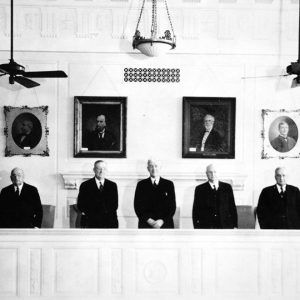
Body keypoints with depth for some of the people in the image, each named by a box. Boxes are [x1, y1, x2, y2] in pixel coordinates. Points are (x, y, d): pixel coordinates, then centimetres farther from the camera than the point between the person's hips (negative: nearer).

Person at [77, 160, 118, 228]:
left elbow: (115, 205, 5)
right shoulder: (85, 185, 5)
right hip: (91, 224, -1)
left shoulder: (112, 185, 10)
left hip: (109, 223, 2)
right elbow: (80, 205, 0)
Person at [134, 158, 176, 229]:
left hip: (165, 224, 0)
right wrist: (149, 220, -10)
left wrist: (162, 220, -10)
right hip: (146, 225, 0)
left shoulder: (169, 184, 7)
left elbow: (172, 206, 4)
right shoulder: (141, 184, 8)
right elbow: (138, 206, 3)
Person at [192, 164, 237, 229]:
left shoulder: (227, 187, 10)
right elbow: (196, 211, 5)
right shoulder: (199, 189, 6)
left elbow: (232, 207, 10)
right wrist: (196, 227, -2)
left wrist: (235, 226, 4)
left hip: (226, 226, 1)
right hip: (206, 227, -1)